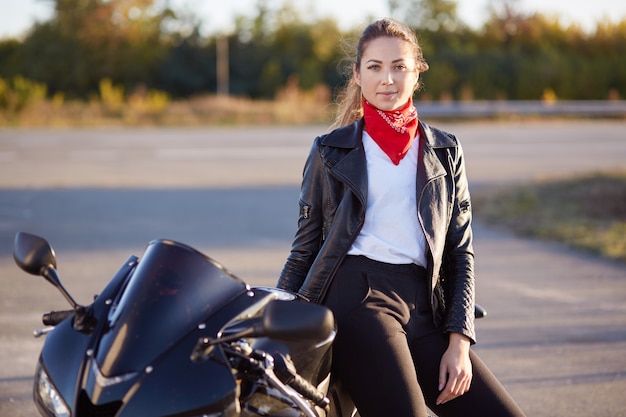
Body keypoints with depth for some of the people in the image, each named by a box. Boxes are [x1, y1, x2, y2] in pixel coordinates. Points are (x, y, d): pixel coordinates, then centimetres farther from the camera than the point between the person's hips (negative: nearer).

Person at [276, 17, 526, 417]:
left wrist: (459, 341, 2)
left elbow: (461, 252, 14)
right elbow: (306, 245, 15)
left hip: (423, 306, 3)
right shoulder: (331, 151, 13)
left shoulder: (445, 151, 18)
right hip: (356, 294, -3)